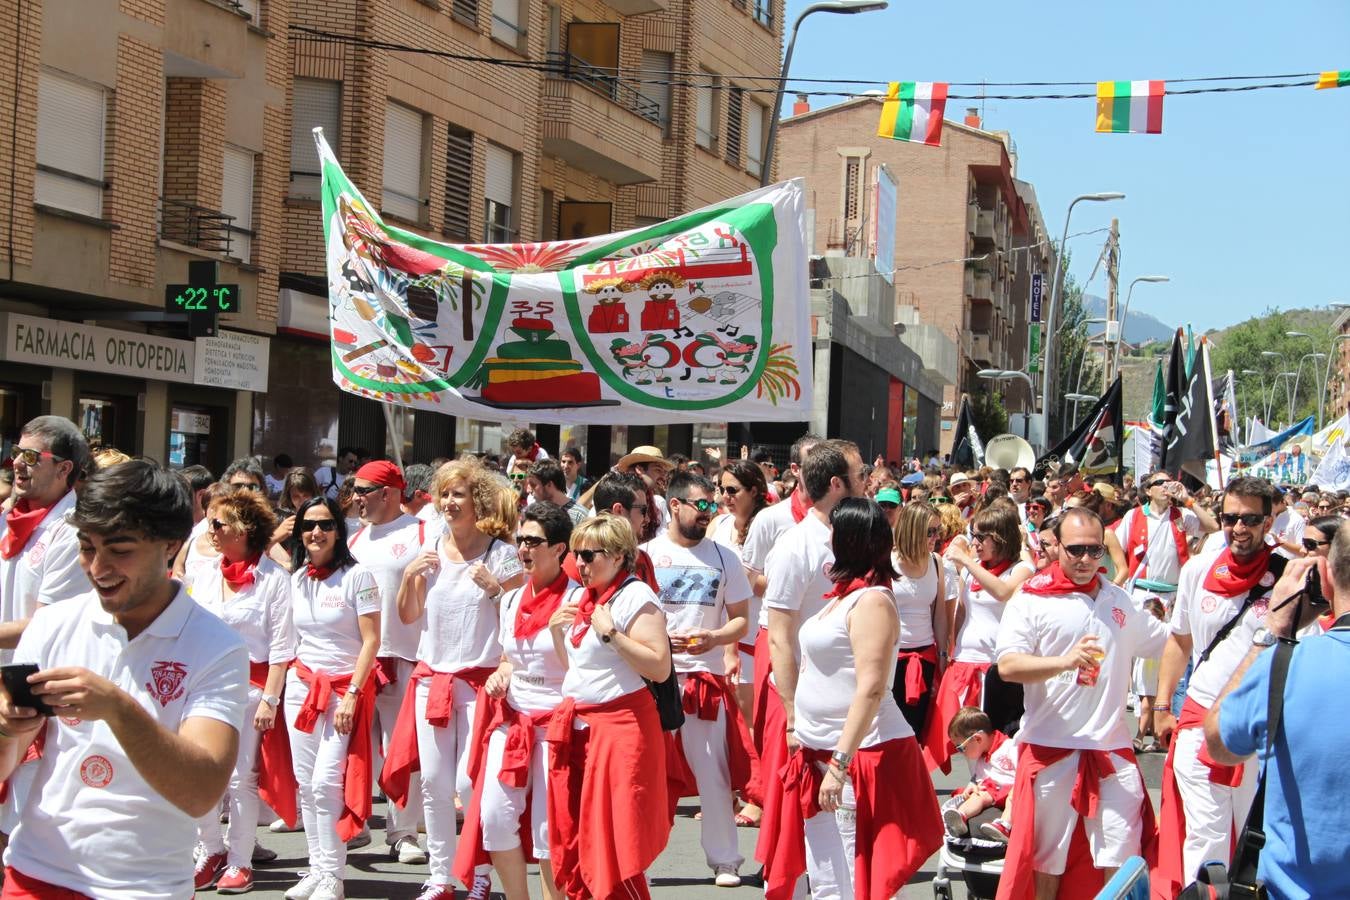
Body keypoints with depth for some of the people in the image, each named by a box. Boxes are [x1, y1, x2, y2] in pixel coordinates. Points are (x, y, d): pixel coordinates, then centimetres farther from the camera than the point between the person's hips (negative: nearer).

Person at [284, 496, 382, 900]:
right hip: (302, 685, 6)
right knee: (306, 783, 7)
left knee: (327, 783, -12)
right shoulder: (295, 579, 8)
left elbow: (371, 640, -10)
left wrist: (352, 695, -16)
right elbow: (288, 639, 16)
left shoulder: (357, 576, -8)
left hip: (346, 688, -5)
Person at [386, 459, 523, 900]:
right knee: (433, 782, 6)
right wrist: (410, 576, -2)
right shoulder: (431, 551, 8)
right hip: (431, 677, 5)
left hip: (480, 680, -5)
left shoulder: (501, 553, -6)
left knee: (470, 783, -8)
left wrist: (495, 587, -19)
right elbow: (408, 617, 14)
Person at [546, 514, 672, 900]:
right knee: (573, 841, 9)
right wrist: (556, 632, 8)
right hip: (575, 727, 8)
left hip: (619, 727, -8)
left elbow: (659, 667, -18)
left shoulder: (636, 596, -10)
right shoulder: (576, 599, 15)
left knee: (614, 846, -6)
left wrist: (611, 633, -22)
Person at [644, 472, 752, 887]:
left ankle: (725, 860, 11)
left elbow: (740, 618, 8)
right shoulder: (646, 554, 4)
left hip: (706, 677, 0)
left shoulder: (723, 557, 7)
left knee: (713, 771, 1)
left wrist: (715, 638, -13)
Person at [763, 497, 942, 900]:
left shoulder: (871, 601, -15)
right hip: (820, 756, 10)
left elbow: (871, 690, -23)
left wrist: (840, 762, -26)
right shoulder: (842, 596, 12)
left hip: (862, 758, -10)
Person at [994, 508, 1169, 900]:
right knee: (1048, 857, 6)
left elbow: (1168, 643, 24)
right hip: (1051, 746, -3)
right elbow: (1008, 666, -15)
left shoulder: (1120, 601, 12)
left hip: (1112, 746, 4)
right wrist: (1064, 661, -28)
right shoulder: (1031, 598, -3)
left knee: (1122, 856, 2)